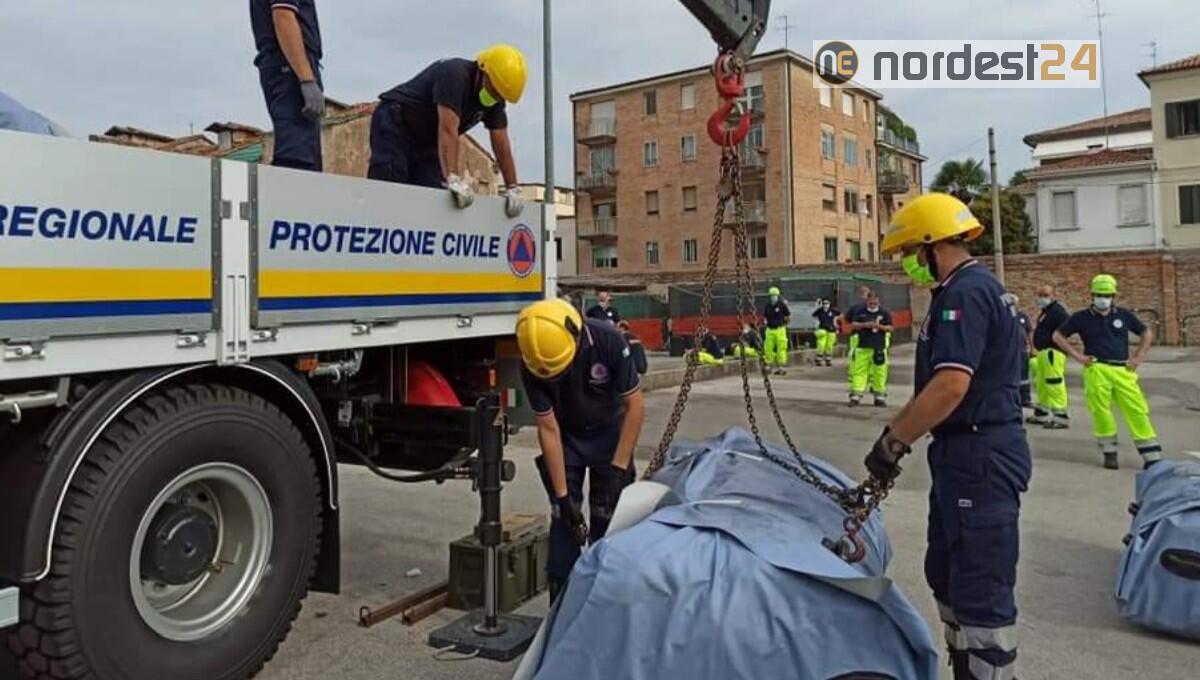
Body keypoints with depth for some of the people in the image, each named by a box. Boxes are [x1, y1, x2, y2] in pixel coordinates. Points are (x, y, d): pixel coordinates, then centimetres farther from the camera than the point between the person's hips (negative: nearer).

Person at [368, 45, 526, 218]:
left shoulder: (494, 100, -3)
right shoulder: (455, 75, -28)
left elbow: (502, 145, -3)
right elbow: (448, 130, -37)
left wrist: (513, 188, -8)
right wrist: (453, 180, -45)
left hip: (426, 138, 8)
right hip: (395, 125, -8)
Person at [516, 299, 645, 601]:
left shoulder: (608, 340, -31)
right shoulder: (531, 365, -26)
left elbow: (635, 405, -21)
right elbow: (548, 430, -20)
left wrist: (618, 468, -21)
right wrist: (562, 495, -20)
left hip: (609, 431, -1)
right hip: (566, 436, 1)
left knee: (606, 517, -3)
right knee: (563, 517, -4)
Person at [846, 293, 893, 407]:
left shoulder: (884, 313, 6)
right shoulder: (859, 311, 7)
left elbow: (890, 328, 6)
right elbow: (853, 325, 5)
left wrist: (880, 326, -13)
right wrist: (865, 325, -12)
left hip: (879, 347, 0)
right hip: (862, 346, 0)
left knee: (880, 372, 2)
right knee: (859, 370, -3)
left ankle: (880, 396, 12)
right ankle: (855, 396, -1)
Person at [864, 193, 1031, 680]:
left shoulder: (965, 293, -17)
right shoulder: (973, 288, 16)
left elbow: (950, 386, -28)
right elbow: (939, 385, 18)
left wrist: (893, 441, -20)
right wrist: (899, 432, 13)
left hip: (981, 459, -11)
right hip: (965, 455, 11)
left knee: (981, 589, -2)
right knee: (947, 572, 20)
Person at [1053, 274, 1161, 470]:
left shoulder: (1124, 315, 10)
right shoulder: (1082, 317, 3)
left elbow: (1147, 333, 19)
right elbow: (1058, 336, 7)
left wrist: (1138, 357, 9)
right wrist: (1077, 355, 0)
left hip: (1123, 370, 2)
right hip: (1097, 370, -2)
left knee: (1137, 410, 0)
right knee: (1101, 412, -2)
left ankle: (1152, 456, 6)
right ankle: (1110, 453, 12)